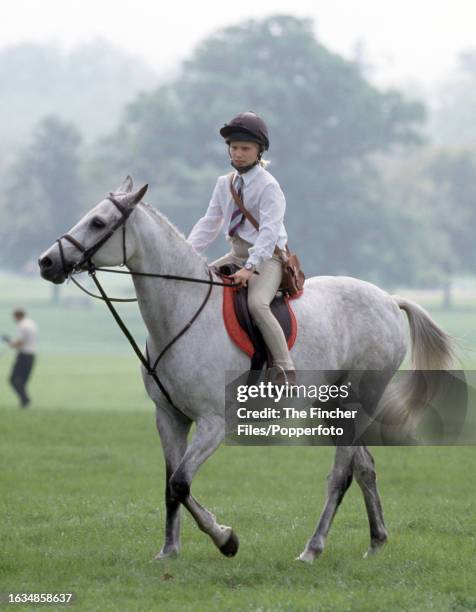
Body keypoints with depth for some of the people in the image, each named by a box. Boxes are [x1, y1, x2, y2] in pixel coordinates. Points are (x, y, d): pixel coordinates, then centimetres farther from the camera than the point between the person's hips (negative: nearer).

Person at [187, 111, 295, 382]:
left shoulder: (268, 186, -13)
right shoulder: (225, 184, 9)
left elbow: (269, 231, -22)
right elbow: (210, 223, 10)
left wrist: (250, 267, -32)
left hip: (267, 257, -8)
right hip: (237, 255, 8)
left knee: (257, 303, -32)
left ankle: (286, 370, -30)